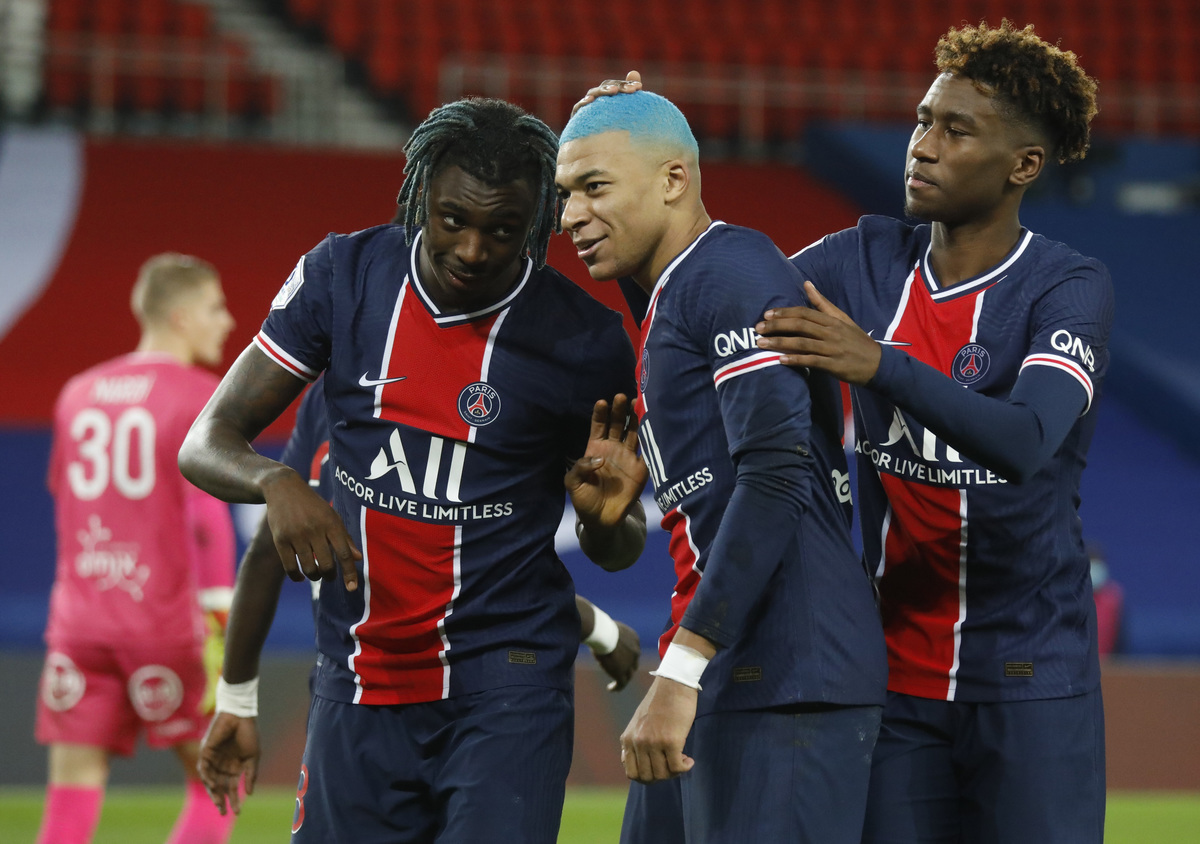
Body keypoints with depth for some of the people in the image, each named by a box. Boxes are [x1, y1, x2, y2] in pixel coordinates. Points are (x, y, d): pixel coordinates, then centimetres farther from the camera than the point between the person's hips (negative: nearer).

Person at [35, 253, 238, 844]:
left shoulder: (78, 394, 14)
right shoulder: (199, 396, -4)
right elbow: (207, 510, -11)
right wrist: (222, 614, -11)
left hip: (79, 618, 5)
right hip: (165, 616, -5)